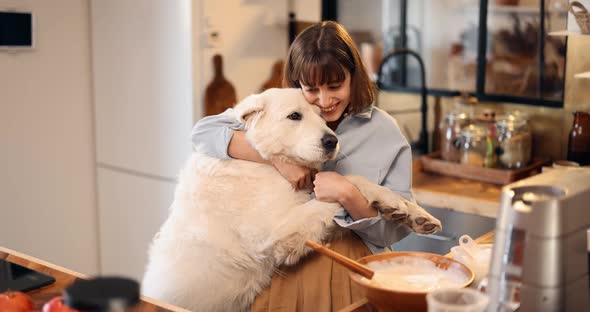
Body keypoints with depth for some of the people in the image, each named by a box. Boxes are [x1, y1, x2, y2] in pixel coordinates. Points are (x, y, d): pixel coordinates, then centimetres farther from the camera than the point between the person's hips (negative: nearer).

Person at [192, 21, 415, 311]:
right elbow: (203, 132, -5)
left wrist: (348, 195, -16)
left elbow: (395, 229, 2)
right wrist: (278, 157, -13)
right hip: (284, 267, 1)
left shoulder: (385, 132, 2)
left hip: (350, 271, 0)